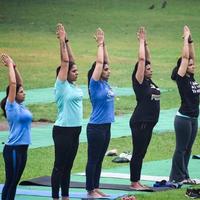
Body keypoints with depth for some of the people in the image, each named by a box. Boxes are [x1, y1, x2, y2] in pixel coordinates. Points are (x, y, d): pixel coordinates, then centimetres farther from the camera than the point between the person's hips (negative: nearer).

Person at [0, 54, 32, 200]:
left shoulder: (20, 105, 10)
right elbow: (13, 83, -17)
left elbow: (19, 82, 15)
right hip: (13, 149, -8)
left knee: (15, 182, 11)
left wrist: (14, 66, 7)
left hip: (22, 149, 8)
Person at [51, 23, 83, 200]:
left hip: (75, 130, 8)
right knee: (59, 166, -3)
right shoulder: (61, 86, -10)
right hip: (63, 130, -8)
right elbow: (65, 62, -15)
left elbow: (71, 60, 11)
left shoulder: (73, 86, 10)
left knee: (68, 166, 12)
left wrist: (67, 41, 9)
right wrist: (62, 41, -13)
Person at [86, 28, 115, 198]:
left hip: (106, 127, 8)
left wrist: (104, 44, 6)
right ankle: (90, 191, 2)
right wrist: (100, 44, -10)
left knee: (99, 160, 12)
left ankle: (96, 188, 18)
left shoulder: (105, 84, 9)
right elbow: (99, 62, -17)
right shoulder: (95, 85, -12)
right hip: (96, 127, -8)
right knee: (93, 160, -2)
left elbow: (105, 61, 12)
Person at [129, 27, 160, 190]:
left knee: (141, 153, 11)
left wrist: (146, 43, 9)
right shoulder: (139, 82, -10)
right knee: (137, 153, -3)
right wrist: (141, 41, -8)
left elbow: (147, 58, 16)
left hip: (149, 123, 8)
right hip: (140, 122, -8)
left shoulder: (149, 82, 11)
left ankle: (137, 181, 16)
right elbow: (141, 59, -15)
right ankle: (134, 182, 2)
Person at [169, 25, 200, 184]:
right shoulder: (181, 78, -11)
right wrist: (186, 38, -11)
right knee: (181, 149, -1)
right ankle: (177, 177, 5)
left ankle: (184, 176, 18)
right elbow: (185, 57, -16)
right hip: (183, 118, -8)